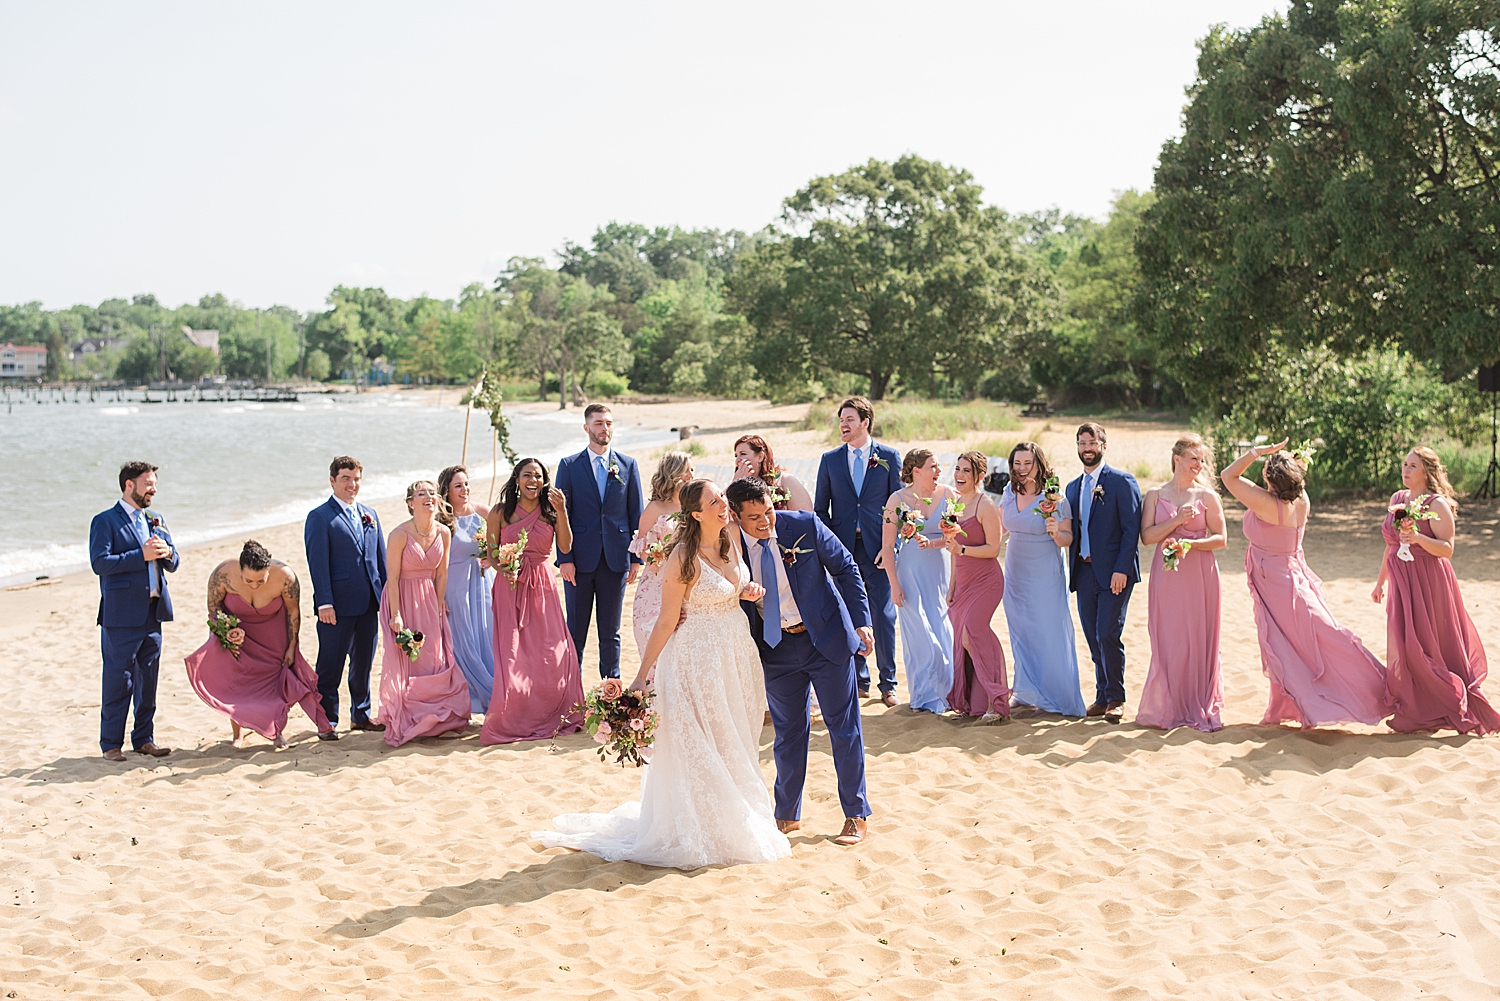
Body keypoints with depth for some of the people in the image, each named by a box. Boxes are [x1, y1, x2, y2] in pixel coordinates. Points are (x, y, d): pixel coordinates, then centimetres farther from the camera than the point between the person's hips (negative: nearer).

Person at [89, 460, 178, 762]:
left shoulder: (154, 521, 18)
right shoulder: (105, 521, -3)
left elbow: (172, 565, 18)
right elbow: (100, 563, -15)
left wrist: (166, 552, -5)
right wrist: (141, 555, -19)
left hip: (153, 612, 6)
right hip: (122, 615, -6)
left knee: (148, 680, 10)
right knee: (118, 682, -3)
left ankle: (144, 739, 18)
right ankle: (111, 744, 6)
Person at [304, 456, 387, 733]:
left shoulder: (370, 515, 15)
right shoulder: (319, 517, -4)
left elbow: (381, 558, 17)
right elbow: (318, 563, -10)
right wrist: (324, 602, -17)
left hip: (369, 603, 6)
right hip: (337, 605, -6)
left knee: (363, 663, 14)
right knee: (330, 666, 0)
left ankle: (361, 715, 24)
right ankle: (327, 720, 9)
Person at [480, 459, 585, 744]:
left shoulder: (550, 511, 3)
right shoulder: (500, 513, 0)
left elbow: (565, 547, -10)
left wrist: (561, 512, -18)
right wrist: (503, 567, -14)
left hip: (542, 587, 2)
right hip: (510, 587, -2)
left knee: (552, 653, -1)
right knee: (512, 655, -6)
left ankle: (548, 716, 15)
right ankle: (512, 720, 6)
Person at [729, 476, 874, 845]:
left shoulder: (804, 525, -12)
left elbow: (845, 568, -3)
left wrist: (861, 620, -6)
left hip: (827, 637, -2)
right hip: (776, 649, 2)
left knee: (844, 727, 5)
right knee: (788, 732, 12)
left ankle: (856, 815, 17)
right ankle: (787, 814, 28)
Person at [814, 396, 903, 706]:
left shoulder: (889, 456, 2)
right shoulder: (830, 459, 7)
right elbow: (820, 508, 10)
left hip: (878, 549, -2)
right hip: (843, 549, 2)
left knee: (883, 616, 0)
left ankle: (887, 683, 10)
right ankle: (859, 680, 18)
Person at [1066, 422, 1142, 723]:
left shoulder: (1122, 482, -4)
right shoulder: (1073, 487, 16)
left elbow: (1132, 529, -9)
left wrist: (1121, 569, -16)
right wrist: (1072, 571, 5)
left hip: (1113, 572, -6)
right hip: (1084, 571, 6)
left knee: (1108, 635, -10)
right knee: (1094, 638, 7)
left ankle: (1116, 698, 3)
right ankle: (1102, 696, 15)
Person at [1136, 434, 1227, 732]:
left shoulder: (1207, 496, 4)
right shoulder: (1155, 495, 7)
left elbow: (1220, 538, 2)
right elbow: (1147, 536, -1)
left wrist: (1190, 543, -13)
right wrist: (1177, 521, -12)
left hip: (1199, 574, -1)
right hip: (1166, 574, 1)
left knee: (1199, 639, 0)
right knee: (1167, 640, 0)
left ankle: (1199, 707, 8)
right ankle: (1170, 707, 9)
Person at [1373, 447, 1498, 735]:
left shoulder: (1437, 504, -10)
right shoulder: (1397, 499, 12)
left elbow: (1447, 549, -16)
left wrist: (1418, 538, -30)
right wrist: (1381, 581, 22)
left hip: (1428, 583, -6)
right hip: (1401, 583, 7)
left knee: (1427, 648, -5)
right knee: (1404, 648, 4)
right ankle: (1414, 713, 14)